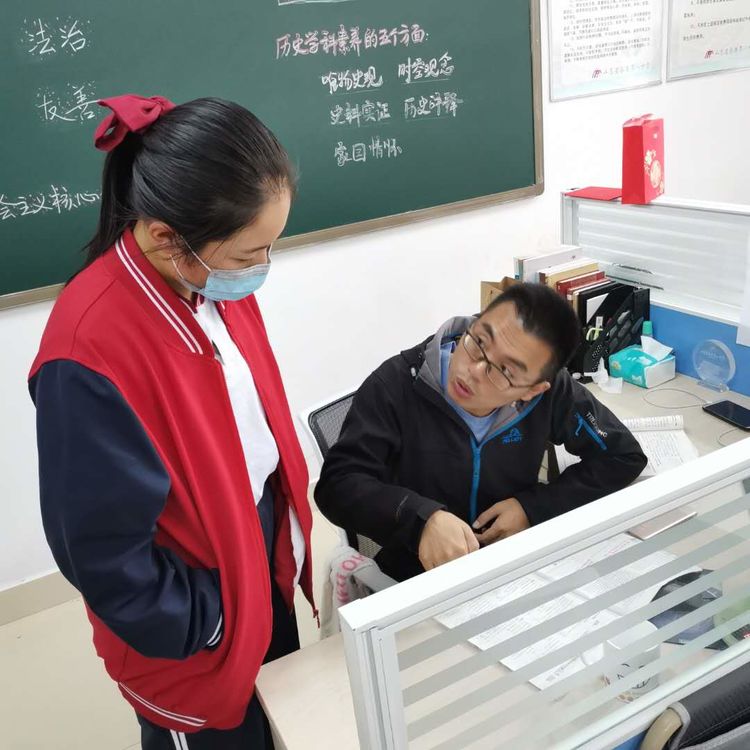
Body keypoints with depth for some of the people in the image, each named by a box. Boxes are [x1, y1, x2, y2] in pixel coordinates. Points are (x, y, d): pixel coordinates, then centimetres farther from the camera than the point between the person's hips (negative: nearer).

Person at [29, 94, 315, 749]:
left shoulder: (217, 279, -10)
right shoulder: (91, 351, -33)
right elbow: (105, 551, -24)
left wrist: (290, 541, 9)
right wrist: (205, 627, -13)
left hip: (263, 568, 7)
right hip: (194, 649, -6)